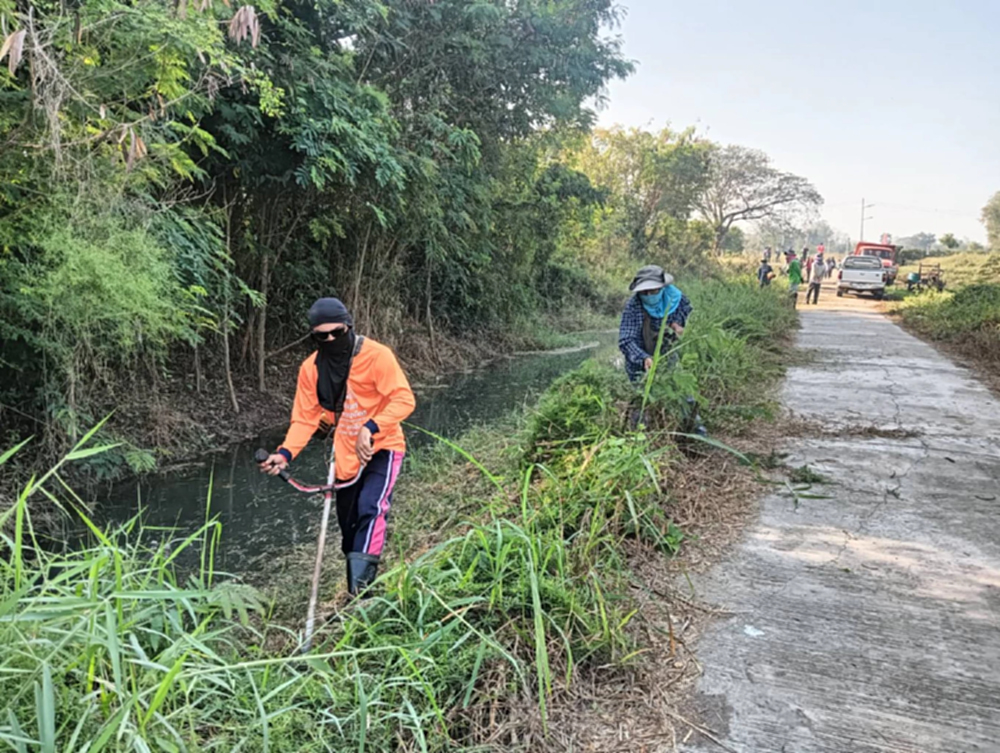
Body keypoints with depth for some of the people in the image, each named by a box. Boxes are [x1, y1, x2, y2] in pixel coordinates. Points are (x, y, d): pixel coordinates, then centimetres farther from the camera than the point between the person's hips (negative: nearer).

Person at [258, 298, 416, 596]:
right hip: (347, 457, 5)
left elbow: (404, 399, -23)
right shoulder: (311, 369, -6)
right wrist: (285, 453, -19)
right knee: (349, 529, 13)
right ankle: (357, 594, 32)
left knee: (371, 509, -27)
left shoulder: (376, 355, -18)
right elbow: (305, 418, -3)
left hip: (382, 449, -4)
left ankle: (361, 588, -25)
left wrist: (370, 428, -37)